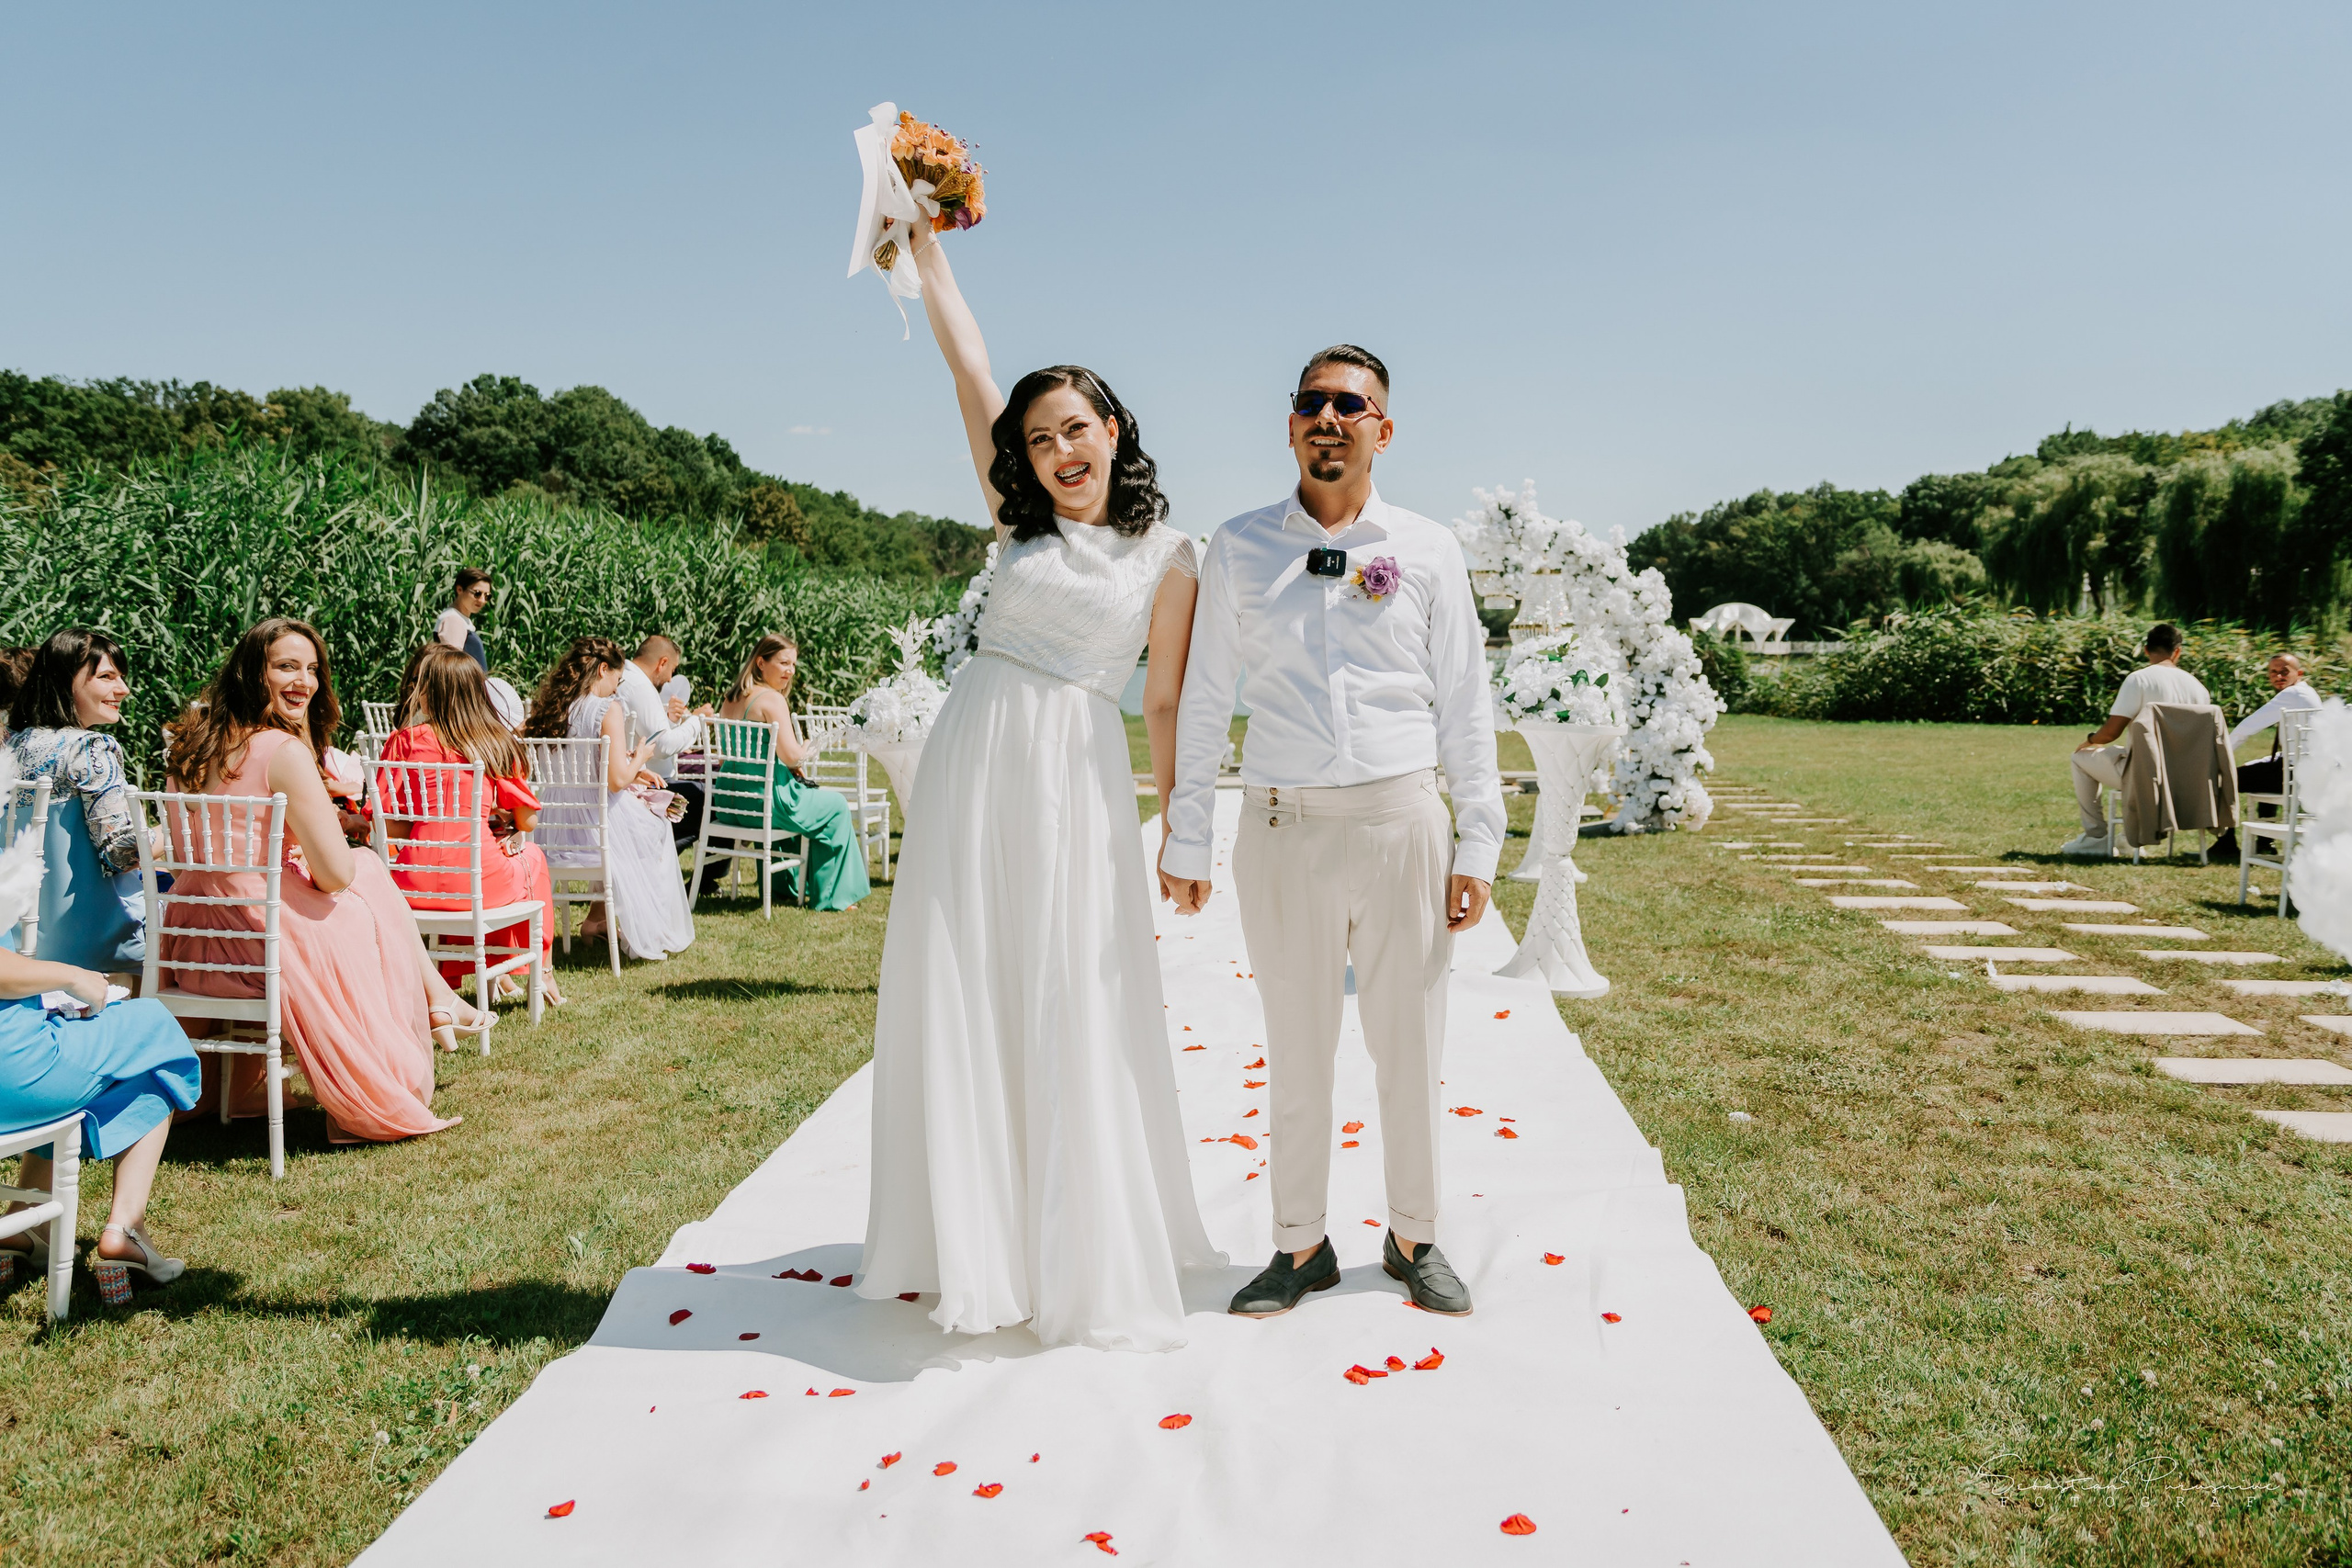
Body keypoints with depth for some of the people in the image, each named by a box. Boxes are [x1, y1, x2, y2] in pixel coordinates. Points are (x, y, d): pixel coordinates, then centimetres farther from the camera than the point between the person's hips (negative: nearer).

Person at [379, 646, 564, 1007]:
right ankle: (542, 972, 39)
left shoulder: (403, 741, -2)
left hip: (414, 884, 1)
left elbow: (387, 825, -3)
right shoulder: (494, 742, -1)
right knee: (531, 856, 32)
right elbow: (528, 821, 2)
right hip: (482, 881, -1)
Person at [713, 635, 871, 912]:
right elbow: (791, 755, -23)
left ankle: (787, 884, 45)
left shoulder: (730, 699, 11)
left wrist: (795, 766, 16)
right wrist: (809, 753, 0)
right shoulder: (772, 699, -15)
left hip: (730, 803, 9)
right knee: (837, 806, 12)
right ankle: (833, 896, 17)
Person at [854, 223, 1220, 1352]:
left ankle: (1087, 1252, 14)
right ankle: (976, 1238, 18)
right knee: (961, 993, 4)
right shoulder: (1021, 522, 10)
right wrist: (921, 241, 10)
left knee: (1074, 1008, 0)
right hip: (976, 757, 3)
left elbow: (1164, 700, 5)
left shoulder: (1167, 555, 4)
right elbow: (968, 366, 9)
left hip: (1077, 777, -3)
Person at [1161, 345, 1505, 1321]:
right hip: (1283, 828, 0)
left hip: (1401, 821, 0)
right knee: (1297, 1050, 9)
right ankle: (1300, 1245, 24)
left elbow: (1465, 705, 7)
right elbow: (1203, 699, 8)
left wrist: (1477, 846, 2)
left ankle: (1414, 1239, 26)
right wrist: (1185, 838, 5)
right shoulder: (1239, 547, 6)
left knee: (1410, 1046, 8)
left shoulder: (1428, 550, 6)